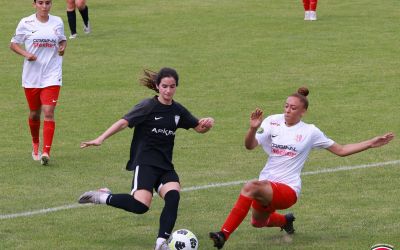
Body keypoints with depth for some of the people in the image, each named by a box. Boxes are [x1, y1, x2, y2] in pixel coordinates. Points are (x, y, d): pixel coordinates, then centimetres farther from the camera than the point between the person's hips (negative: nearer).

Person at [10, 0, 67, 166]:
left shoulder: (57, 22, 3)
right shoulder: (26, 23, -2)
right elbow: (13, 44, 5)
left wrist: (62, 48, -4)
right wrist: (26, 54, -14)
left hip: (52, 75, 0)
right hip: (31, 76, 0)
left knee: (49, 112, -14)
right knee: (34, 113, 12)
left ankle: (46, 152, -16)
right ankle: (35, 145, 38)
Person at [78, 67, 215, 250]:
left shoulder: (178, 111, 11)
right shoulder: (149, 106, -5)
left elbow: (198, 127, 23)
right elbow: (124, 122, -13)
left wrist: (207, 124, -1)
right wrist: (100, 139, -23)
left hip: (165, 165, 5)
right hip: (145, 162, -5)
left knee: (173, 196, -25)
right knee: (141, 205, -25)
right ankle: (102, 197, -2)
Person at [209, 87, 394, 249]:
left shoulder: (310, 132, -1)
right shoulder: (273, 122, 3)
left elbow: (341, 150, 8)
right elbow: (250, 145, -8)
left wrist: (371, 143, 0)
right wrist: (253, 128, -29)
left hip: (287, 188, -5)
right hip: (266, 184, 5)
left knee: (250, 188, -34)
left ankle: (224, 235, -38)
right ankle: (286, 221, 54)